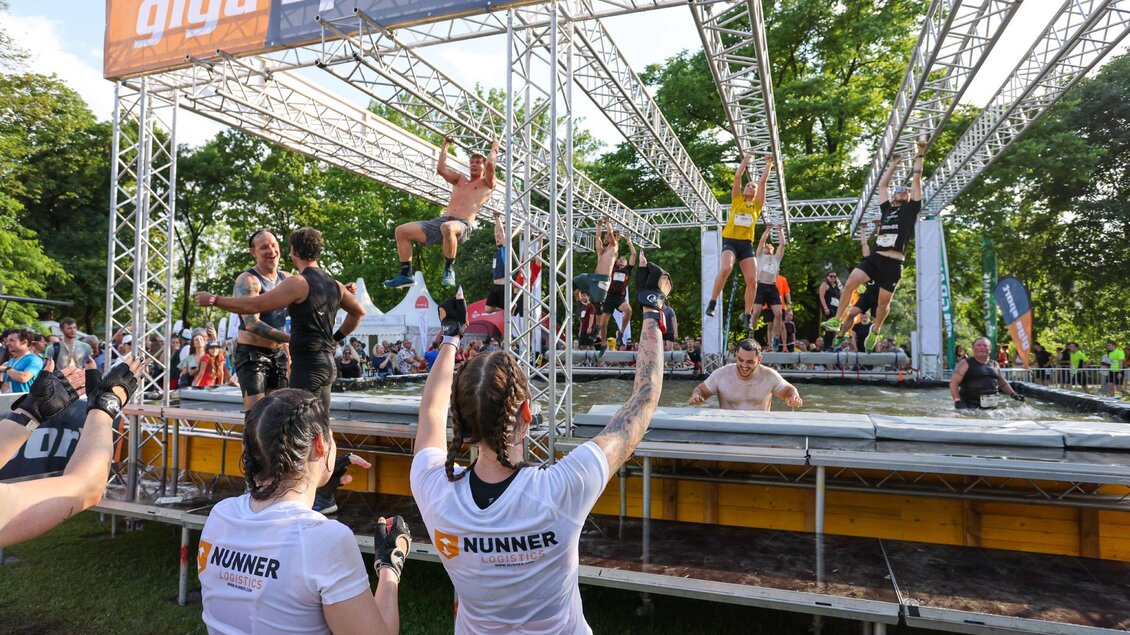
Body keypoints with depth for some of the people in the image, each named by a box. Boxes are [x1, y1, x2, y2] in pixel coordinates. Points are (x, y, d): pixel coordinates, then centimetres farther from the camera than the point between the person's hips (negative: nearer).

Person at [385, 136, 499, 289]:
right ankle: (406, 274, -5)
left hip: (462, 225, -7)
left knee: (448, 227, -46)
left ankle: (449, 269, -27)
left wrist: (494, 148, 13)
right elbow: (441, 169, 21)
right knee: (402, 231, -5)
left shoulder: (486, 184, 12)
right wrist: (445, 145, 29)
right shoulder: (460, 180, 29)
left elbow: (490, 164, -5)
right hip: (441, 221, 7)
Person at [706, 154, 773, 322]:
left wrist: (769, 164, 19)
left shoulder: (757, 205, 17)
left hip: (746, 244, 3)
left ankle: (747, 315, 5)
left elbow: (763, 181, 13)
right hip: (730, 240, -3)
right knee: (725, 269, -30)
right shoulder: (736, 200, 14)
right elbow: (737, 177, 10)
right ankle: (712, 302, -17)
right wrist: (746, 160, 18)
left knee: (752, 280, -8)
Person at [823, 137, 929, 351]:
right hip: (875, 257, 3)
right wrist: (894, 163, 31)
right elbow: (882, 185, 25)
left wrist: (920, 154, 7)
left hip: (893, 263, -3)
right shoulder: (887, 208, 18)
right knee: (849, 283, -17)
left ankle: (875, 331, 26)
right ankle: (838, 320, -10)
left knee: (884, 302, 4)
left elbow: (916, 179, 6)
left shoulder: (911, 209, 9)